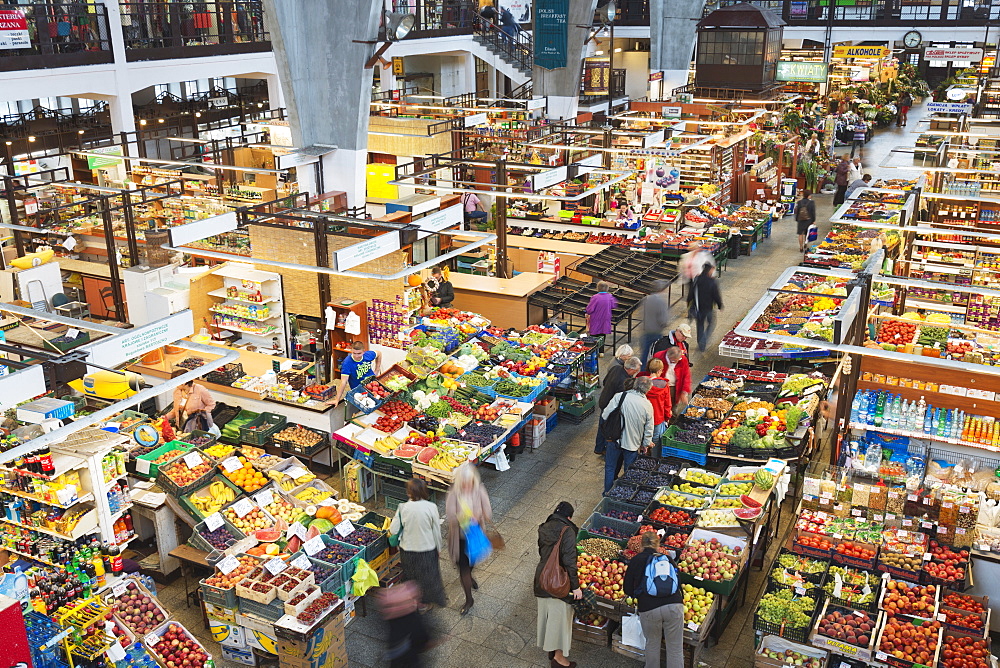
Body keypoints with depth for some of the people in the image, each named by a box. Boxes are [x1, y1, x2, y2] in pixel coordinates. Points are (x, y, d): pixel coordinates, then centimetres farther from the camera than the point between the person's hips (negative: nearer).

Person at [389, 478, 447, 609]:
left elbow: (393, 530, -14)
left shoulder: (403, 508, -18)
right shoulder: (431, 507, -19)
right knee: (429, 574, 22)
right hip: (427, 548, 0)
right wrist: (439, 547, 6)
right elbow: (436, 531, -9)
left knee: (410, 575, 23)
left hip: (407, 549, 1)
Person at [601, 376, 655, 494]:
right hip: (633, 443, 0)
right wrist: (645, 444, 13)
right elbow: (649, 429, -3)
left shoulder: (619, 396, -16)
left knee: (611, 467, 19)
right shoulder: (648, 405, -11)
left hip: (614, 440, 0)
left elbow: (605, 415, -12)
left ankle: (608, 493, 31)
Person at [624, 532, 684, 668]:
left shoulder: (636, 560, 12)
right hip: (675, 606, 1)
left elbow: (628, 589, 14)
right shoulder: (667, 559, 17)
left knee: (652, 644, 22)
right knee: (675, 648, 11)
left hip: (649, 609, -1)